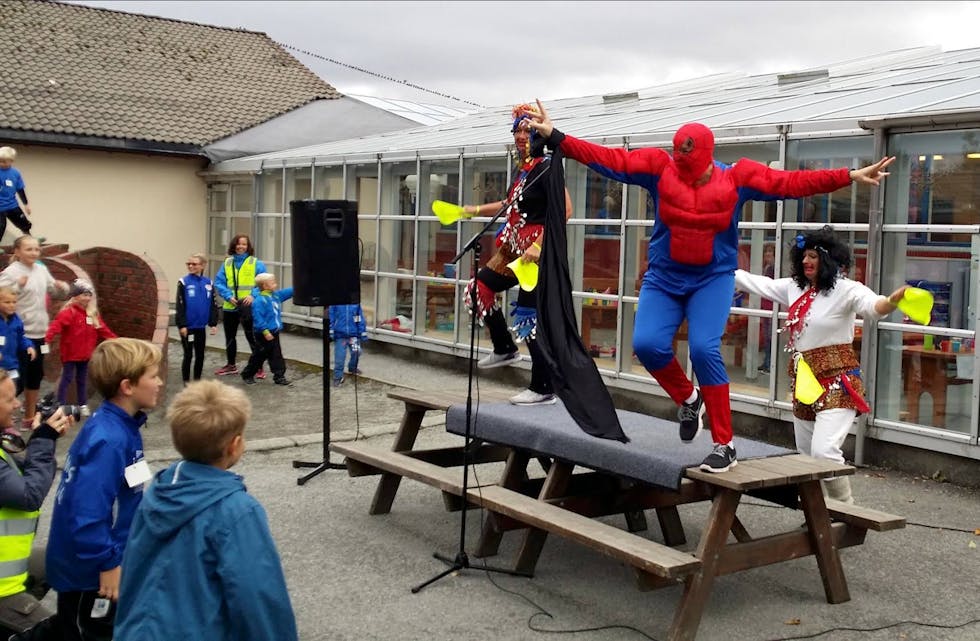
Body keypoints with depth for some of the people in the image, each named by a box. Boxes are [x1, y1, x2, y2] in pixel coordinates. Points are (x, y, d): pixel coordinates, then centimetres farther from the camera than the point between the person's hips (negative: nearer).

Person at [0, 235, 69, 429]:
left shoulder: (41, 269, 7)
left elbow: (54, 289, 19)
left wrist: (62, 287, -3)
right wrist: (18, 286, -33)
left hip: (38, 333, 7)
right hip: (19, 334, -7)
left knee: (35, 376, 17)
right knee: (17, 378, -5)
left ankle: (29, 417, 31)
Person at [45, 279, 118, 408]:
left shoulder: (93, 313, 6)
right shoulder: (68, 312, -17)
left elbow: (102, 329, 14)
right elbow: (56, 325, -31)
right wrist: (47, 339, -46)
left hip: (85, 353, 6)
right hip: (70, 353, -6)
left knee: (82, 379, 17)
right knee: (67, 378, 1)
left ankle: (83, 404, 28)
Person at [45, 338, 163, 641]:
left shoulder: (120, 426, 1)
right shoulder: (108, 440, -29)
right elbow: (88, 513, -32)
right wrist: (108, 563, -23)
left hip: (102, 559, 9)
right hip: (90, 571, -9)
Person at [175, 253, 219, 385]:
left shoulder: (208, 283, 3)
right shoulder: (184, 282, -7)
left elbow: (213, 305, 7)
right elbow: (180, 306, -9)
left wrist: (213, 323, 2)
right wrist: (181, 325, -14)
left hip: (200, 326, 4)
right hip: (187, 326, -4)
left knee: (200, 355, 11)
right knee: (188, 355, 4)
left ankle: (197, 380, 23)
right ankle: (186, 382, 14)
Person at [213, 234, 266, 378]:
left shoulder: (256, 263, -3)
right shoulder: (227, 263, 7)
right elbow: (219, 282, 2)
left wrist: (253, 295, -21)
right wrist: (228, 296, -12)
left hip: (248, 306, -5)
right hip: (229, 306, 5)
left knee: (252, 336, -5)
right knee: (229, 336, 16)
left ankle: (259, 367, 1)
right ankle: (231, 365, 32)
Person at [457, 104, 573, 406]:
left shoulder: (545, 166, -13)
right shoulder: (523, 169, 13)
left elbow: (565, 210, -23)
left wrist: (539, 245, -29)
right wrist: (477, 209, 37)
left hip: (537, 251, -10)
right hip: (515, 248, 10)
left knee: (530, 316, -9)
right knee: (478, 290, 17)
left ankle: (544, 389, -1)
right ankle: (505, 350, 31)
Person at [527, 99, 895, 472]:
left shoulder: (736, 177, -7)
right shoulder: (659, 167, -6)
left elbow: (793, 183, -9)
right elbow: (609, 159, -9)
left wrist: (851, 176, -13)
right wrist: (554, 137, -14)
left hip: (713, 279, -2)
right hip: (664, 277, 2)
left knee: (704, 350, -20)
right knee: (646, 344, -16)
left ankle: (725, 447, -8)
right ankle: (688, 399, 17)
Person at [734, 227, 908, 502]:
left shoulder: (845, 290, -13)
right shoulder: (795, 287, 9)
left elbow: (873, 305, -31)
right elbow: (759, 284, 20)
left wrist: (892, 301, -53)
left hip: (836, 381, -8)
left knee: (824, 451, -20)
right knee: (806, 455, 15)